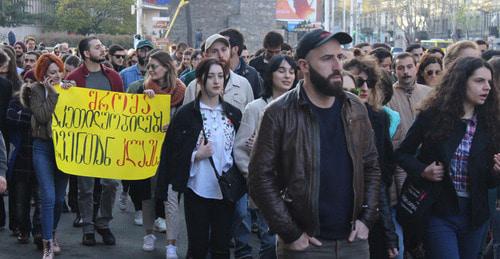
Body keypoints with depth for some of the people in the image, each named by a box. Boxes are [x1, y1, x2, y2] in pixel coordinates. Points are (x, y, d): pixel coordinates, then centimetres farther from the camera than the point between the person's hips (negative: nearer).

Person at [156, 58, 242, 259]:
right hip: (197, 190, -3)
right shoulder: (186, 114, -5)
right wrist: (196, 155, -16)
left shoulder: (233, 114, 6)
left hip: (225, 190, 3)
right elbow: (173, 153, -3)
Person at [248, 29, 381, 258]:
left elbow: (371, 166, 13)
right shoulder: (279, 114, -9)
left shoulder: (356, 109, 5)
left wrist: (366, 219, 3)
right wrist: (290, 234, -11)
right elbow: (261, 178, -9)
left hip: (354, 240, 4)